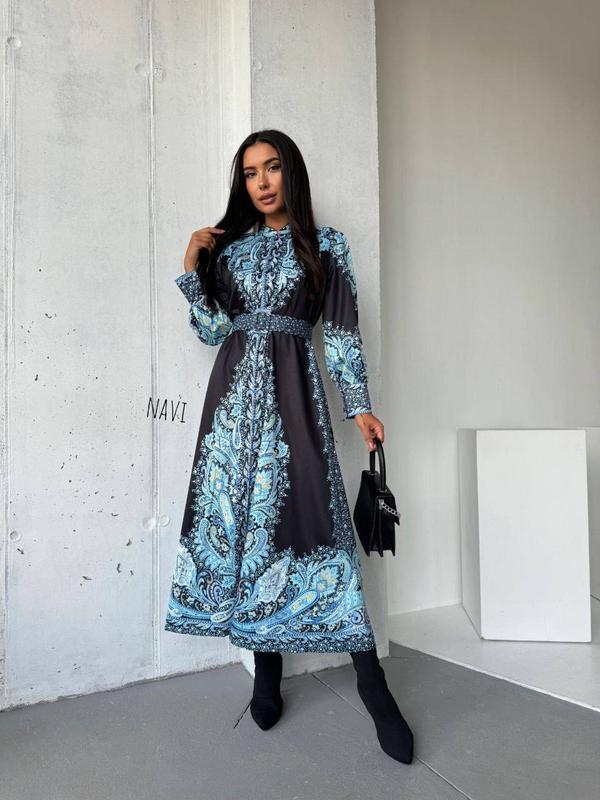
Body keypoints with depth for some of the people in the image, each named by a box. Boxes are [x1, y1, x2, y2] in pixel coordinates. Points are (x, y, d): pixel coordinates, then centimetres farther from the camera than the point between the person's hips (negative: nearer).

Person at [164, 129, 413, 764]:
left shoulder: (326, 245, 8)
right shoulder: (229, 245, 15)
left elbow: (341, 331, 4)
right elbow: (212, 330, 10)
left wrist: (359, 405, -3)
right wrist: (192, 269, 0)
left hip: (292, 387, -3)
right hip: (235, 389, 4)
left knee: (300, 509, -12)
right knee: (238, 512, 0)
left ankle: (369, 676, -2)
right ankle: (267, 666, 13)